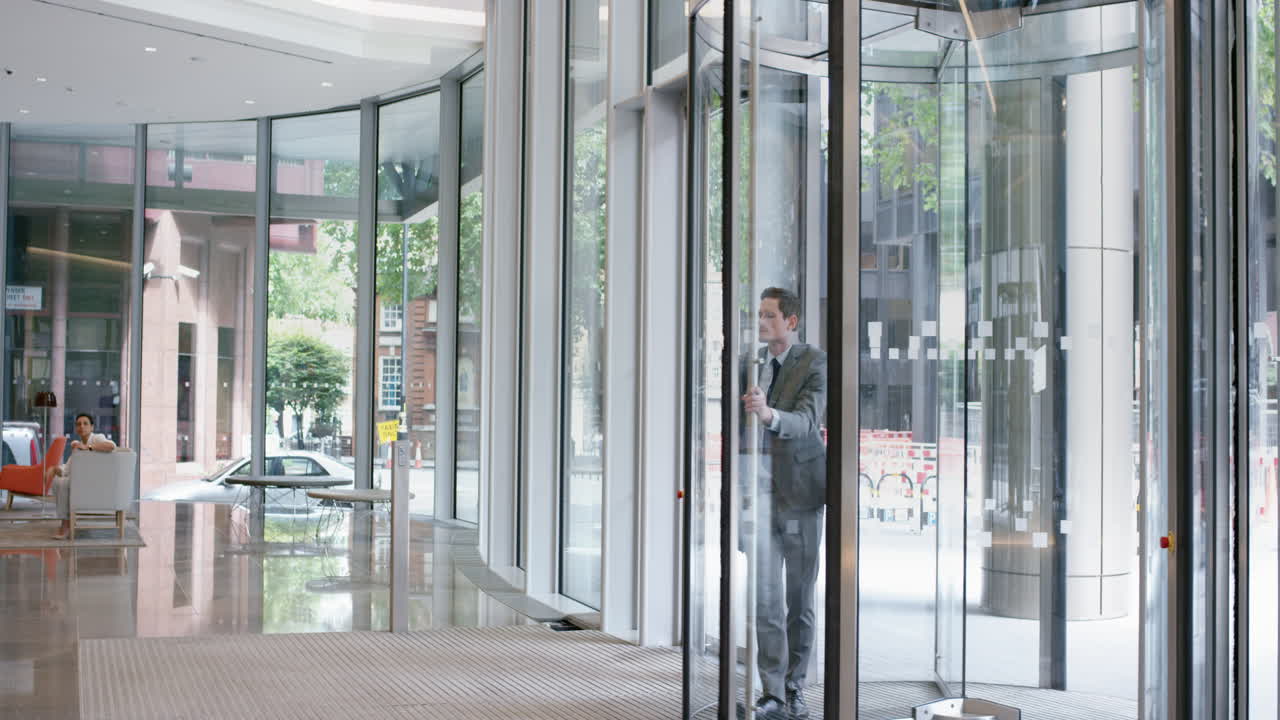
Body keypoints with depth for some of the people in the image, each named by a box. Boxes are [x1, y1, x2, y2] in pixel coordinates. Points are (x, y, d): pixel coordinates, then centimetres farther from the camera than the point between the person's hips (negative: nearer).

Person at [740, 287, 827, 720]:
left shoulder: (814, 362, -8)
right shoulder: (753, 362, 7)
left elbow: (806, 421, -24)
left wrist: (769, 414, -41)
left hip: (799, 490, -3)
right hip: (759, 492, 3)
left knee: (801, 598, 6)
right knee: (764, 597, -2)